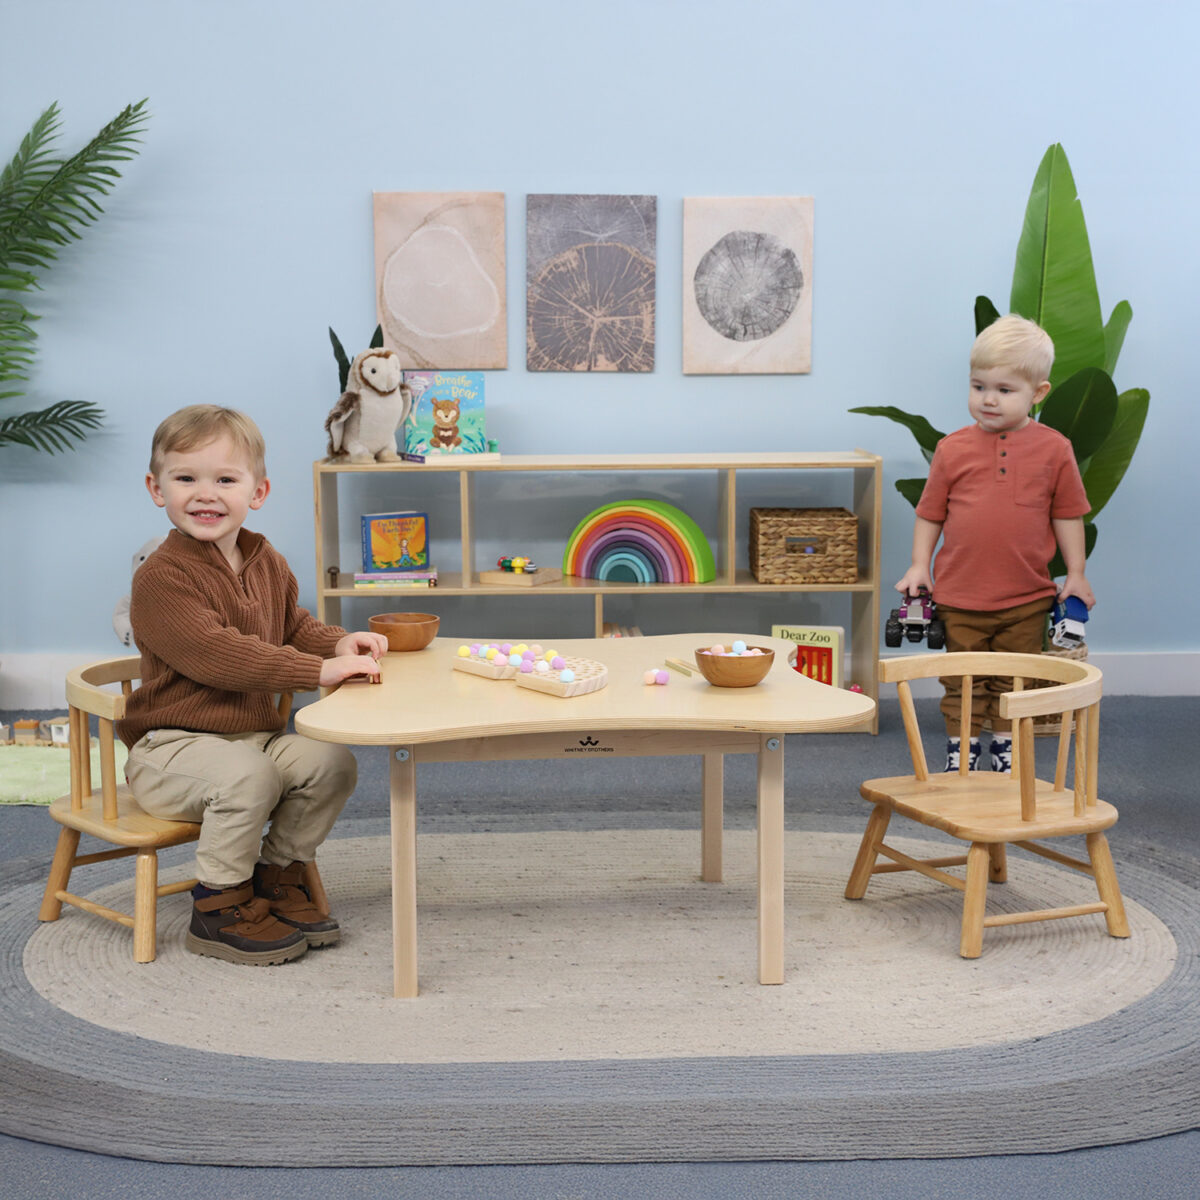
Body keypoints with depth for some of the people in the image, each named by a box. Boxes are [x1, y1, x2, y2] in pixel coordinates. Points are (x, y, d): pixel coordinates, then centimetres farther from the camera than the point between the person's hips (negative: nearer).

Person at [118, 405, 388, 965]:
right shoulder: (162, 577, -18)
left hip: (256, 733, 7)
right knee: (247, 775, -33)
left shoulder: (267, 563, 8)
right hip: (172, 745, -7)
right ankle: (218, 907, -12)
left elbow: (292, 625, 23)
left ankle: (278, 875, 9)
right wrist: (320, 670, -33)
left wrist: (338, 643, -1)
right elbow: (215, 655, -29)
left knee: (331, 761, -13)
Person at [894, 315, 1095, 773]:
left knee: (1015, 683, 12)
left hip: (1026, 599, 0)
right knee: (962, 683, 8)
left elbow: (1067, 514, 6)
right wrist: (919, 565, 0)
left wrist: (1076, 573, 5)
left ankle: (1007, 756, 26)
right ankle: (959, 755, 20)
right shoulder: (953, 449, -2)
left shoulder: (1053, 449, -2)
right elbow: (930, 512, 6)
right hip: (960, 596, 0)